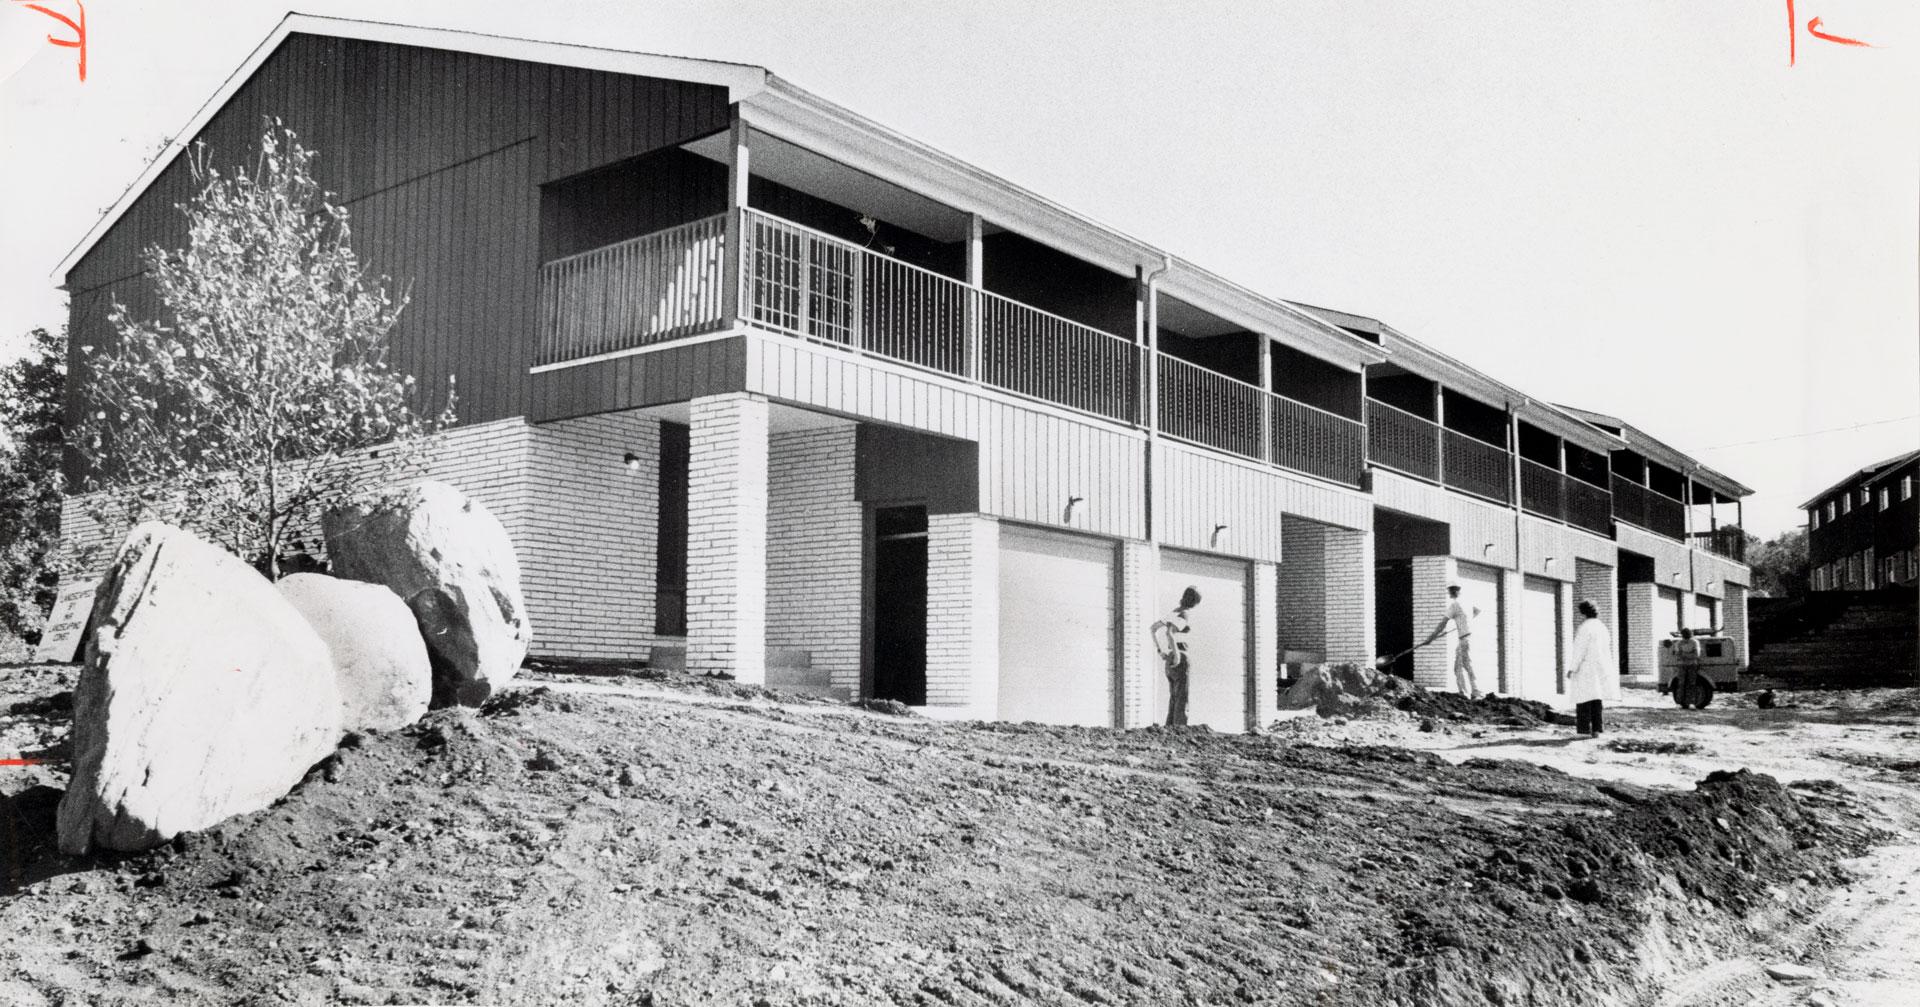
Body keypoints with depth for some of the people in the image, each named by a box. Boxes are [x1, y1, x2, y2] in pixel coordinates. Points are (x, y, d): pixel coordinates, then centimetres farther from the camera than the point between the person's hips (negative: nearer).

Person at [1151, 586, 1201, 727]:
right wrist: (1177, 654, -25)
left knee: (1174, 699, 9)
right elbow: (1169, 632, -29)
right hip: (1179, 660, -8)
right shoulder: (1183, 615, -12)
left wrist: (1161, 651, 17)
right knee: (1182, 699, -8)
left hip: (1170, 659, 8)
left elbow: (1153, 628, 20)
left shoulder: (1175, 612, 14)